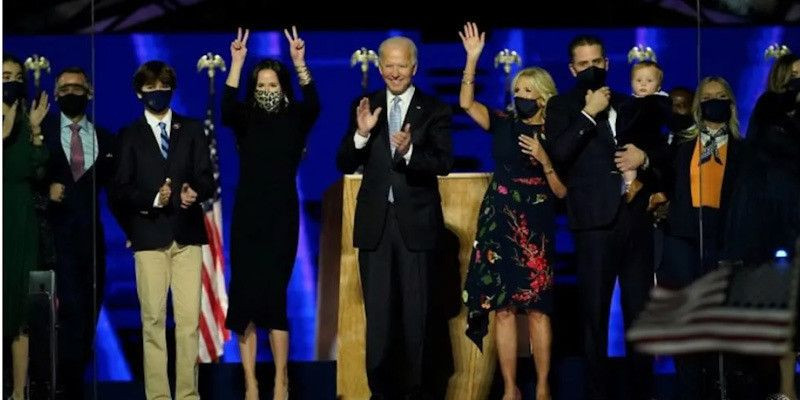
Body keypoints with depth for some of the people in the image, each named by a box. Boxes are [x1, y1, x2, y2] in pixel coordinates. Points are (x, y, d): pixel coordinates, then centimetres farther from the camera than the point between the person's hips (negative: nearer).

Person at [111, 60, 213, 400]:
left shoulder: (192, 130, 12)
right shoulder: (130, 136, 9)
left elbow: (206, 179, 6)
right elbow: (120, 189, 2)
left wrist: (195, 193, -16)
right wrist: (153, 199, -15)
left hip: (187, 233, 1)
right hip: (149, 235, -1)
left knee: (189, 320, -3)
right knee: (153, 320, -1)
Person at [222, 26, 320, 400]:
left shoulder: (295, 119, 1)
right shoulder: (245, 119, 2)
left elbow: (313, 105, -20)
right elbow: (226, 108, -20)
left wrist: (300, 62, -31)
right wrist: (236, 62, -29)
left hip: (282, 217, -1)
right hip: (247, 216, 1)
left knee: (274, 295, -4)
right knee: (244, 296, -2)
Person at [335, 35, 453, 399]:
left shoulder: (434, 111, 0)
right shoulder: (365, 107, 5)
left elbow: (444, 164, -11)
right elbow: (345, 165, 2)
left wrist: (409, 151, -28)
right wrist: (361, 134, -16)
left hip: (415, 221, -2)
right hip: (375, 220, 2)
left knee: (415, 310, 4)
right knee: (377, 311, 6)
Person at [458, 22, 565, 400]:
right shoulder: (503, 124, 7)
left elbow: (562, 192, 2)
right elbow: (466, 102, -8)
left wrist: (544, 160, -13)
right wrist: (472, 58, -14)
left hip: (536, 227, -1)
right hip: (500, 224, 1)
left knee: (537, 309, -4)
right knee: (503, 309, -1)